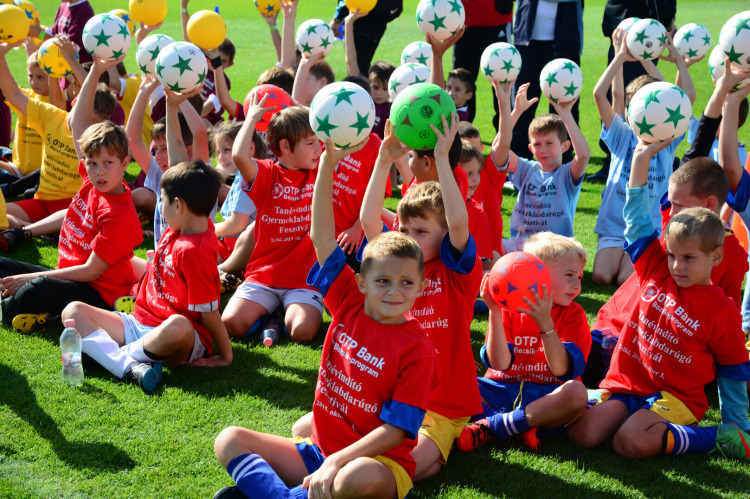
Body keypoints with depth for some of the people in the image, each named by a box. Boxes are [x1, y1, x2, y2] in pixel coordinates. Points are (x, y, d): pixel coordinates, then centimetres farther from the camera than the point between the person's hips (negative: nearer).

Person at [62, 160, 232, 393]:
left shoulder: (193, 251, -22)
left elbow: (209, 313, -21)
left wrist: (226, 356, -18)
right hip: (139, 324, 10)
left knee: (178, 326, -46)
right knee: (73, 311, -4)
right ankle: (129, 366, -29)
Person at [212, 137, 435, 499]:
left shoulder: (417, 350, -13)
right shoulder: (349, 303, 1)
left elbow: (395, 430, -16)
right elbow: (321, 237, -4)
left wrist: (334, 463, -25)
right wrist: (328, 164, -12)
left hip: (379, 462, -6)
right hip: (319, 449, 6)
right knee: (228, 441, -5)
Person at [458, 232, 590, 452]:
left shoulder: (573, 314, 3)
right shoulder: (509, 308, 4)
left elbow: (561, 369, -12)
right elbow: (500, 364, -10)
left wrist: (545, 323, -24)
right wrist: (494, 312, -18)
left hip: (545, 396, 0)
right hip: (502, 391, 0)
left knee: (576, 392, -34)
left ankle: (491, 426, -26)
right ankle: (524, 425, -27)